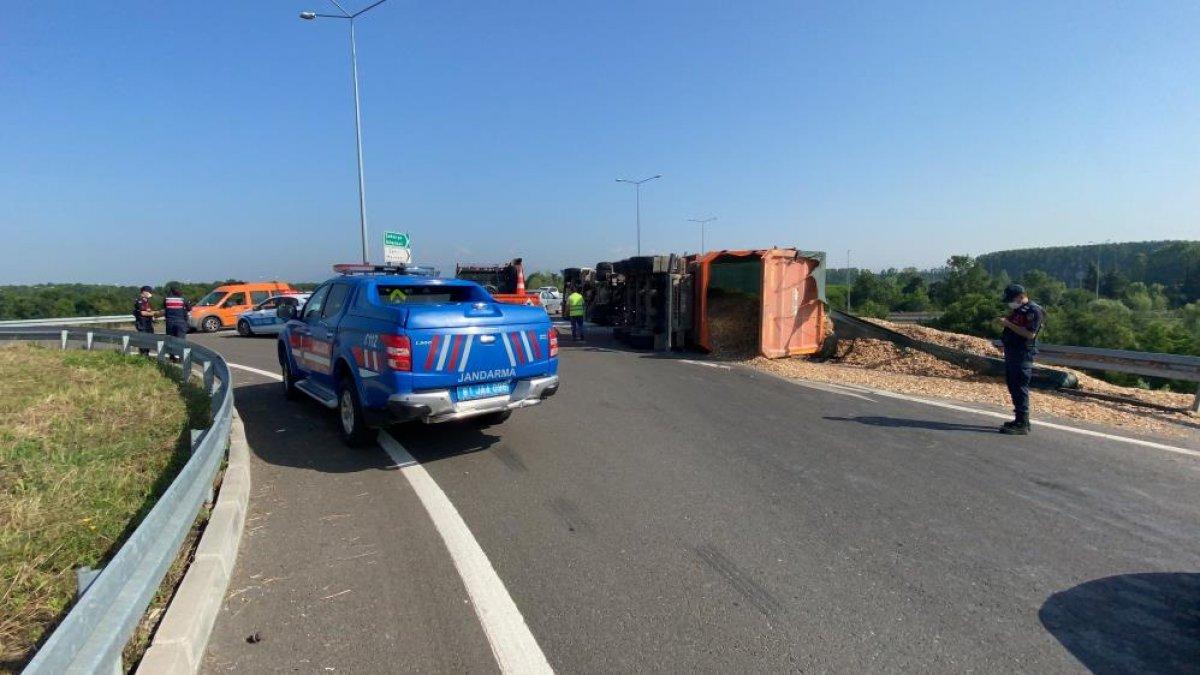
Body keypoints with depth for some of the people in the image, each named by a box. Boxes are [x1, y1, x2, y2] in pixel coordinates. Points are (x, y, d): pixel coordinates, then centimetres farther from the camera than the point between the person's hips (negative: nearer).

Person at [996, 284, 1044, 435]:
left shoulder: (1033, 311, -12)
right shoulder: (1017, 310, 17)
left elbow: (1030, 334, -23)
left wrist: (1008, 324, -21)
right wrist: (1003, 321, 8)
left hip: (1023, 355, -10)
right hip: (1011, 353, 10)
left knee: (1020, 389, -9)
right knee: (1013, 387, 14)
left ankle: (1022, 425, -6)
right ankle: (1020, 420, 24)